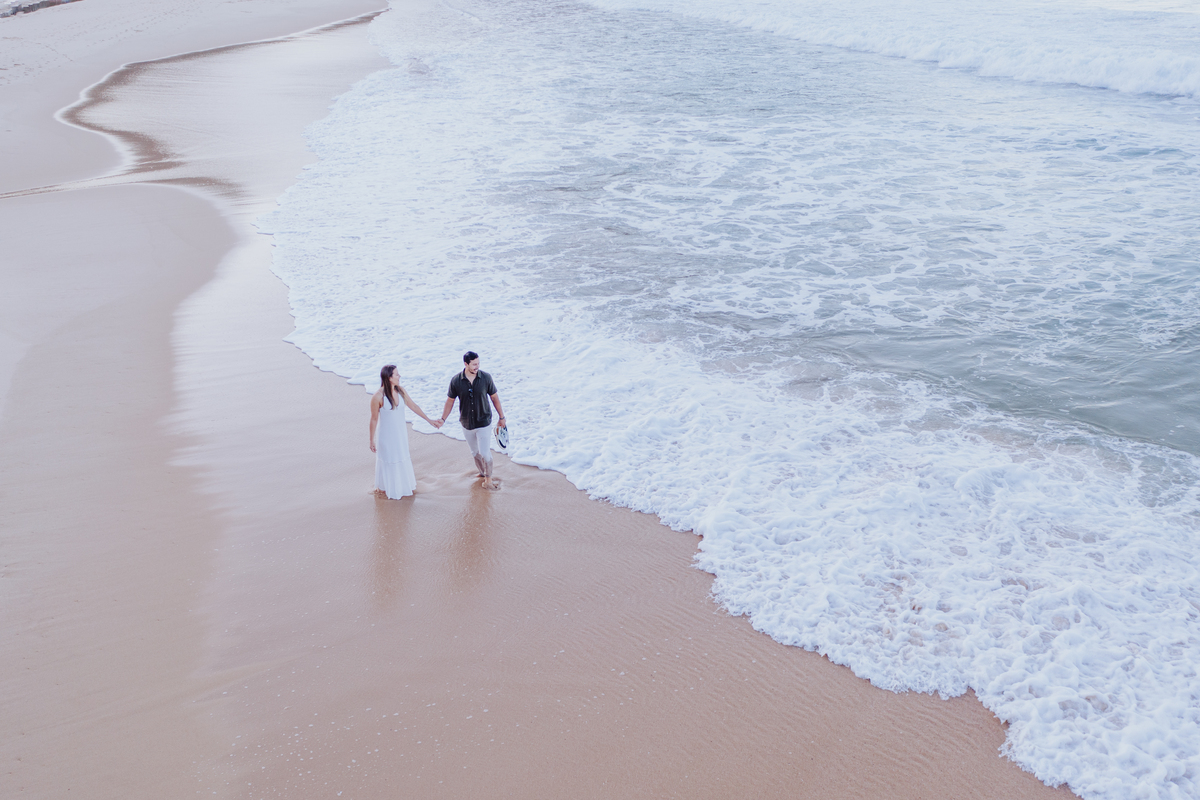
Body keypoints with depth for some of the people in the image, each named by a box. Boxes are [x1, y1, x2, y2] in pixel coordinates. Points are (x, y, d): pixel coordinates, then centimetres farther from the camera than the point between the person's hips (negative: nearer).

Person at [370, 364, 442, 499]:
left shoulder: (400, 390, -9)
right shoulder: (378, 397, -25)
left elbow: (413, 406, 4)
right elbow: (374, 419, -16)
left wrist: (429, 420, 8)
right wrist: (371, 441, -11)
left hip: (401, 432, 6)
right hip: (387, 435, -5)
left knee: (403, 460, 21)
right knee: (389, 461, 13)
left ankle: (402, 486, 44)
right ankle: (390, 489, 36)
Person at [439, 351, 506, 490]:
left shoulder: (486, 377, -13)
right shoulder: (456, 381, -13)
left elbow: (494, 397, -2)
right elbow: (450, 401, -1)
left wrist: (501, 417, 4)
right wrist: (443, 419, -10)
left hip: (483, 422, -2)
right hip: (467, 424, 2)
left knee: (485, 453, -2)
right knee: (475, 452, 17)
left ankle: (488, 479, 16)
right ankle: (482, 473, 40)